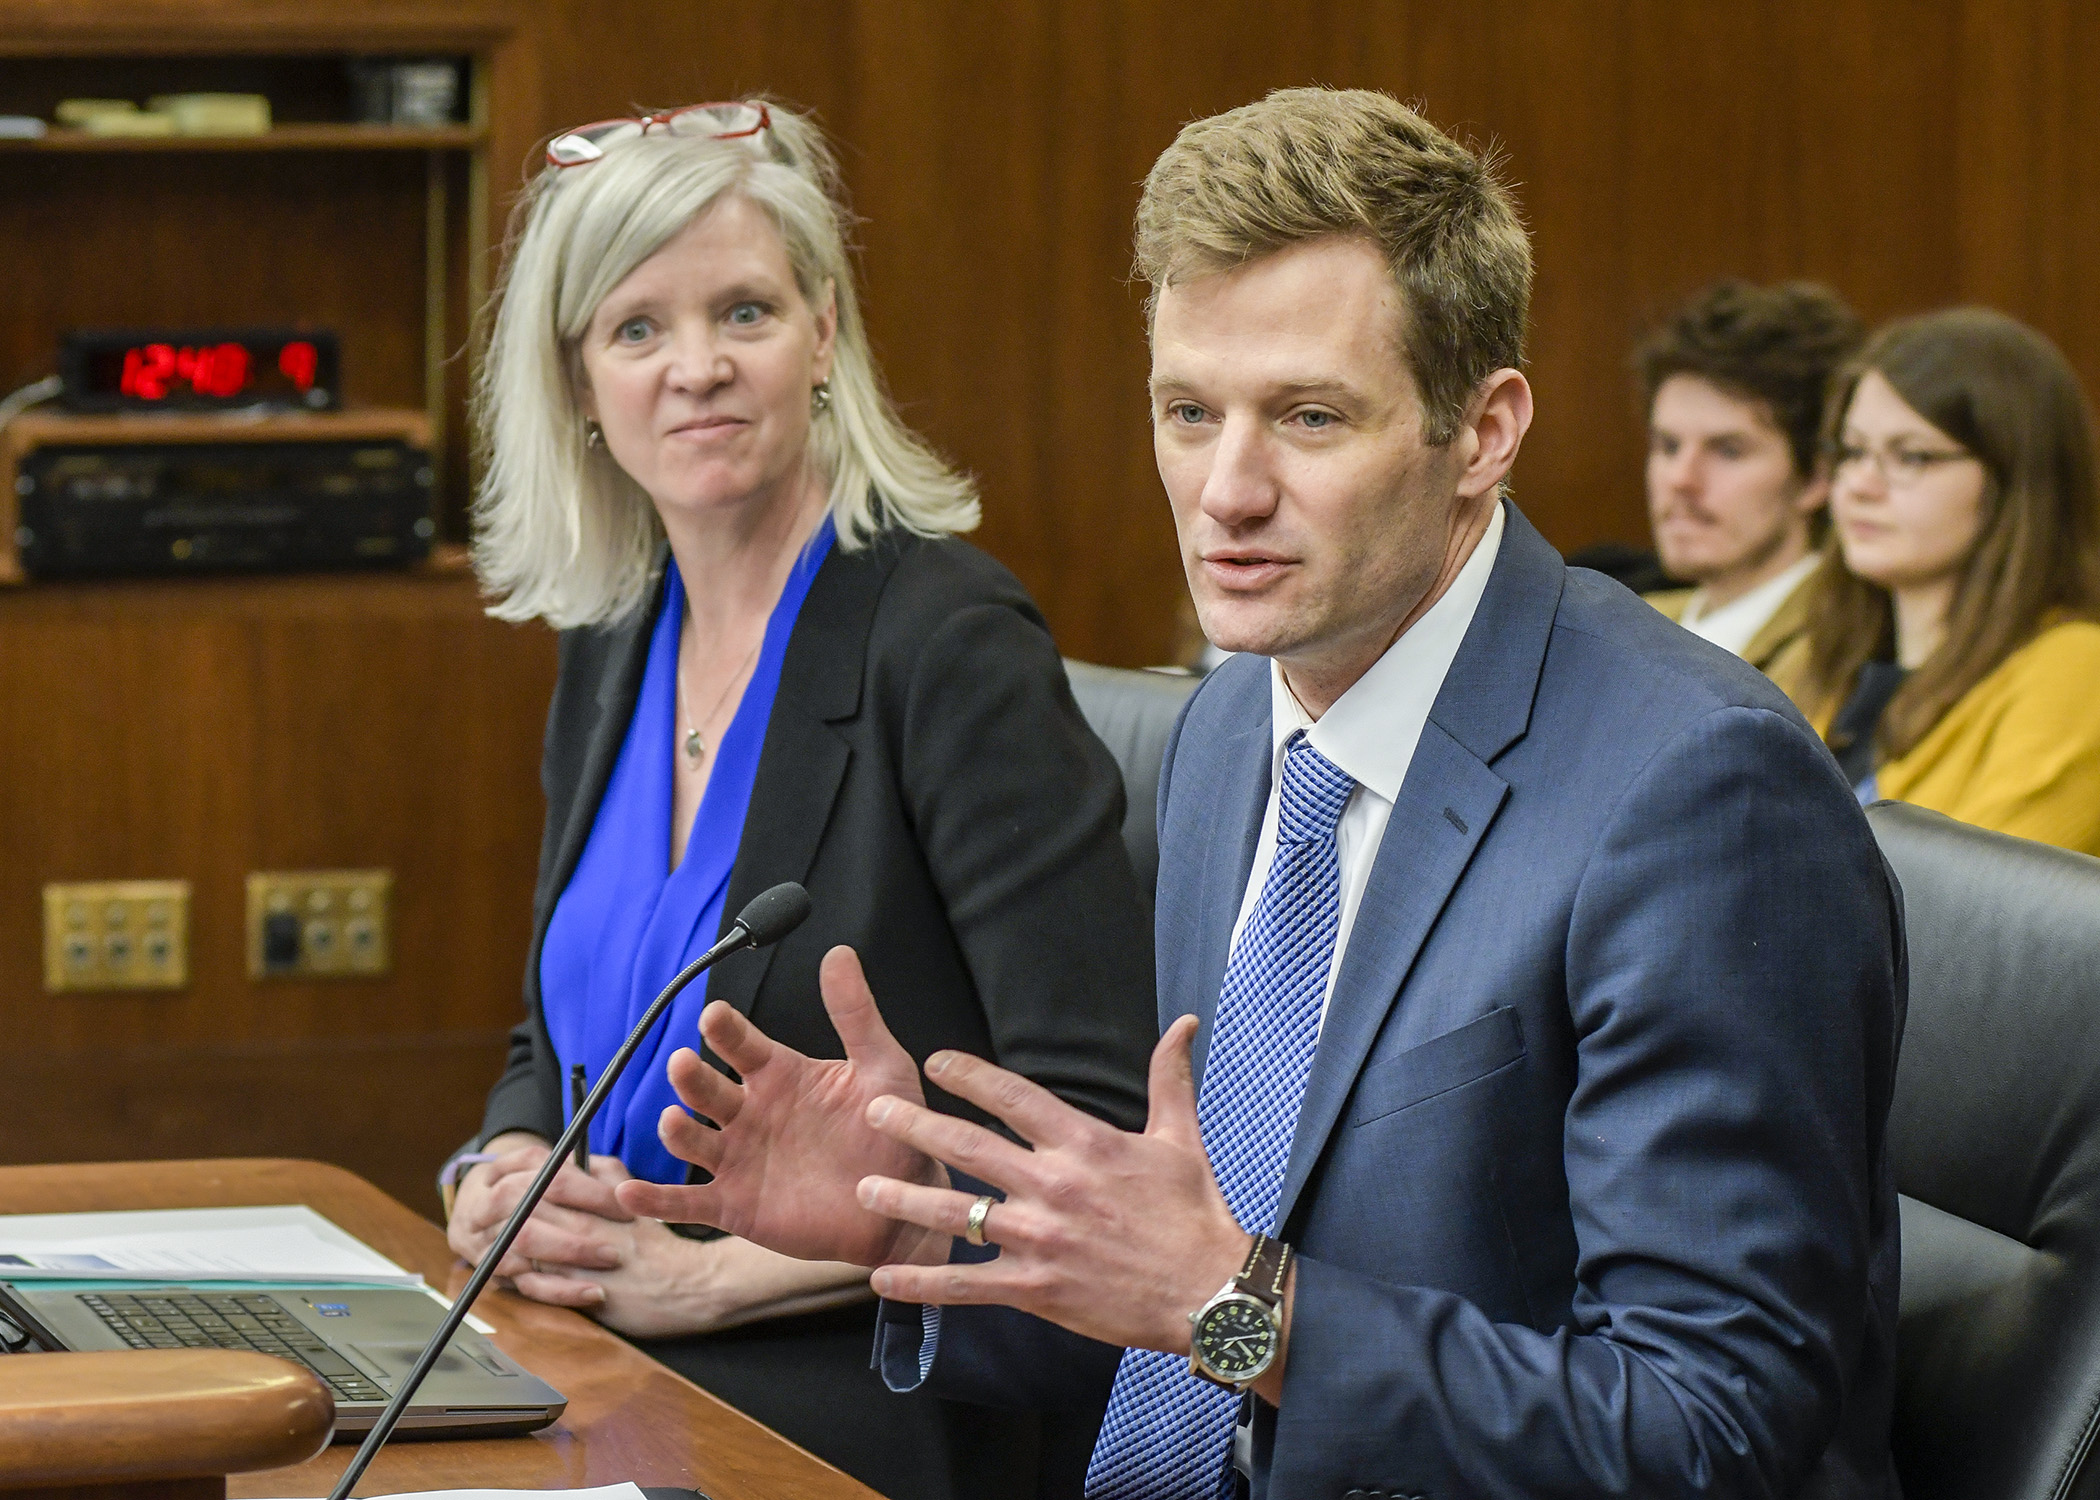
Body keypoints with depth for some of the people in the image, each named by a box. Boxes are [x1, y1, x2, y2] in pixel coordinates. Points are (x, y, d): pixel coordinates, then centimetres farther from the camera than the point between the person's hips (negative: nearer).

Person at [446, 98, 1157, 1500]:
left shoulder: (950, 643, -11)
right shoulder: (613, 647, 12)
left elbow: (1094, 1122, -17)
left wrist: (723, 1274, -18)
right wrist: (504, 1174, -1)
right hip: (602, 1382, 7)